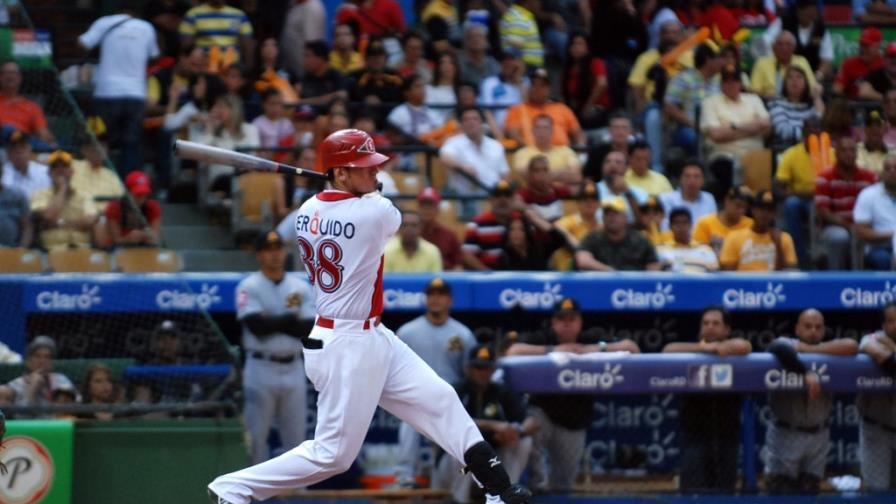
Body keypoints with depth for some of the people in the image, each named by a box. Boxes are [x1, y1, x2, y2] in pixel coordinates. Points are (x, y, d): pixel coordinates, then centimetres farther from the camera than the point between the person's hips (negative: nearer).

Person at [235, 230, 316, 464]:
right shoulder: (249, 287, -2)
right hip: (261, 368, -4)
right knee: (256, 435, -2)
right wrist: (291, 319, -10)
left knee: (296, 435, 6)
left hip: (293, 368, 4)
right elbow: (257, 326, -16)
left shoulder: (301, 287, 8)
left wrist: (271, 322, -13)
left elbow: (309, 329, -4)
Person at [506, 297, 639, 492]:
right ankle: (539, 484, -16)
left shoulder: (591, 341, -5)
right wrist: (552, 350, -32)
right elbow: (513, 351, -29)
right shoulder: (541, 339, -10)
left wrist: (600, 348, -25)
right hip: (543, 411, -2)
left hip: (574, 422, 2)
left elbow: (632, 348, -11)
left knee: (563, 484, 7)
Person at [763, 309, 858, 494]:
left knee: (810, 491, 10)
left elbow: (851, 346, -18)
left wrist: (810, 349, -17)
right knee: (780, 492, -3)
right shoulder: (787, 343, -7)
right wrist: (807, 372, -40)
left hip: (818, 435, 4)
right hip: (785, 434, -4)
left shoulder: (829, 349, 2)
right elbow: (779, 349, -32)